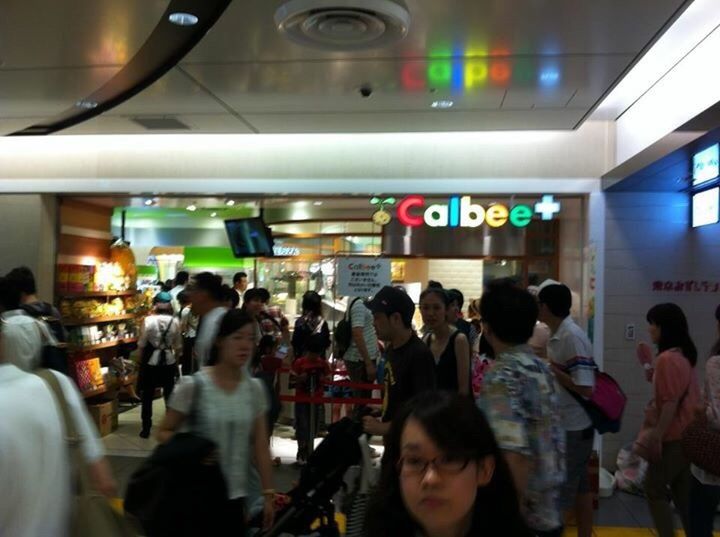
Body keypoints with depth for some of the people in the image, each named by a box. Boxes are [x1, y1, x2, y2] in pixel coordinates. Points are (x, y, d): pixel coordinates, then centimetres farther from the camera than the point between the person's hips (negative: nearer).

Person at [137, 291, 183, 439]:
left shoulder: (149, 320, -11)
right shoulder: (174, 321, -5)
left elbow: (141, 344, -8)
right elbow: (178, 346, 0)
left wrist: (141, 360, 6)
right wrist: (176, 360, 15)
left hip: (151, 362, -2)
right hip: (169, 362, 2)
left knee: (147, 396, 10)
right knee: (169, 395, 15)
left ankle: (146, 429, 15)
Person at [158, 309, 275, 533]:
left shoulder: (254, 388, -1)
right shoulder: (193, 386, -12)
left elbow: (260, 446, 4)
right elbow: (164, 432, -2)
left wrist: (268, 493, 5)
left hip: (236, 495, 3)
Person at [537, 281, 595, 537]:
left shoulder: (572, 337, -21)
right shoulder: (558, 335, 7)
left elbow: (585, 388, -25)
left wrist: (551, 368, -18)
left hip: (573, 427, -9)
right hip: (565, 424, 9)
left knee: (560, 491, 2)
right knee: (579, 486, 19)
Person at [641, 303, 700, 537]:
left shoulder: (667, 358, -20)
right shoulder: (684, 355, 10)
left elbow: (670, 402, -22)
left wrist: (656, 435, -18)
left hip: (672, 437, -9)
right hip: (686, 434, 9)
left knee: (654, 489, 2)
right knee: (682, 491, 15)